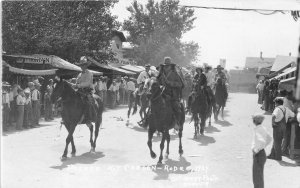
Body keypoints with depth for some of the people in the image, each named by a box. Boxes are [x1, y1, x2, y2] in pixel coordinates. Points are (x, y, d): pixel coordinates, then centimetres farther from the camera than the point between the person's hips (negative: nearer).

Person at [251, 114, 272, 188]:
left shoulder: (258, 130, -21)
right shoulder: (262, 129, 6)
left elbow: (262, 142, -36)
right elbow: (269, 139, 21)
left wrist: (256, 150, -23)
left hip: (258, 155, -9)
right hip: (262, 153, 9)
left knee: (257, 177, 2)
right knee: (257, 175, 22)